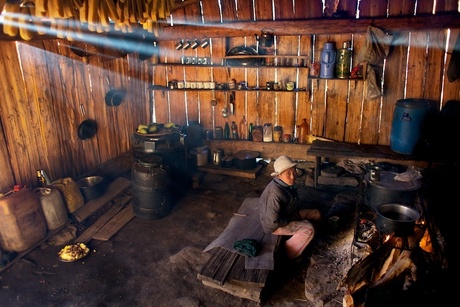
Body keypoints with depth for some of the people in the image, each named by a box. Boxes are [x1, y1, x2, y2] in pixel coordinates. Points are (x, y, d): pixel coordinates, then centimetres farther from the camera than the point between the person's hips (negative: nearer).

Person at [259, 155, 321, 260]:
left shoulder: (287, 183, -5)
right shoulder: (276, 193, -35)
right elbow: (273, 221, -33)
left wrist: (297, 213, 3)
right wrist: (293, 219, -19)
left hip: (288, 215, 9)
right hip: (274, 224, -9)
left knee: (316, 214, 8)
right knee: (309, 229, -24)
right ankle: (287, 255, -6)